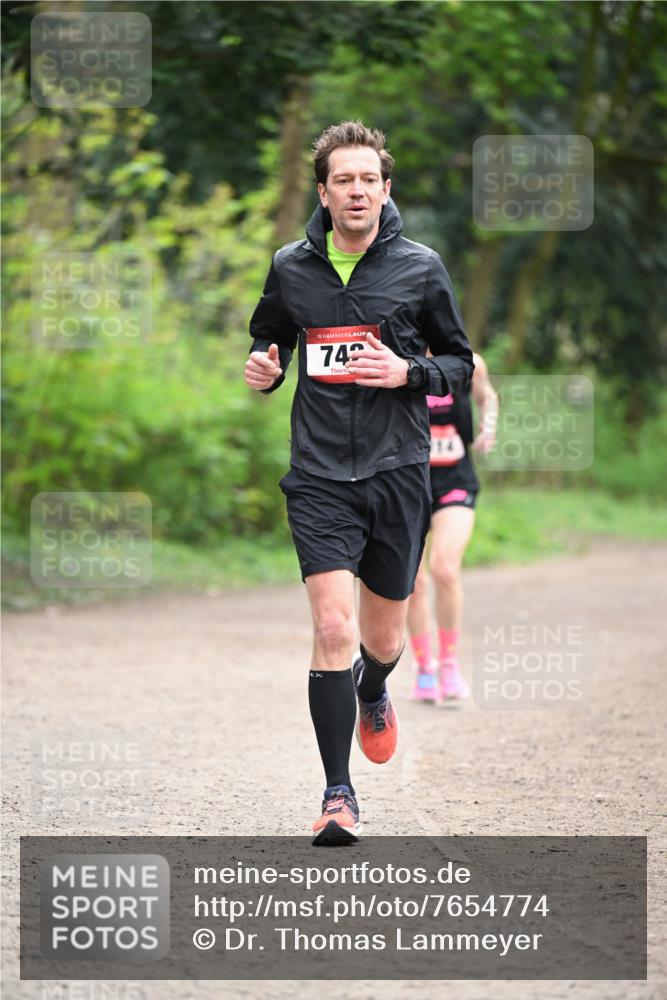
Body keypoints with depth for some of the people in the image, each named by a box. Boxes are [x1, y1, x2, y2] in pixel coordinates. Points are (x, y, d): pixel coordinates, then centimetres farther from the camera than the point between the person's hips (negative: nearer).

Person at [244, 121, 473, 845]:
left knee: (382, 640, 11)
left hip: (397, 471, 1)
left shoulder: (420, 268, 0)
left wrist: (409, 372, -12)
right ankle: (338, 794, -7)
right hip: (320, 476, -1)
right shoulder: (291, 269, 3)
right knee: (333, 630, -15)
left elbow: (460, 363, 8)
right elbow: (269, 339, 20)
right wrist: (264, 369, -2)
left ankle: (373, 696, 50)